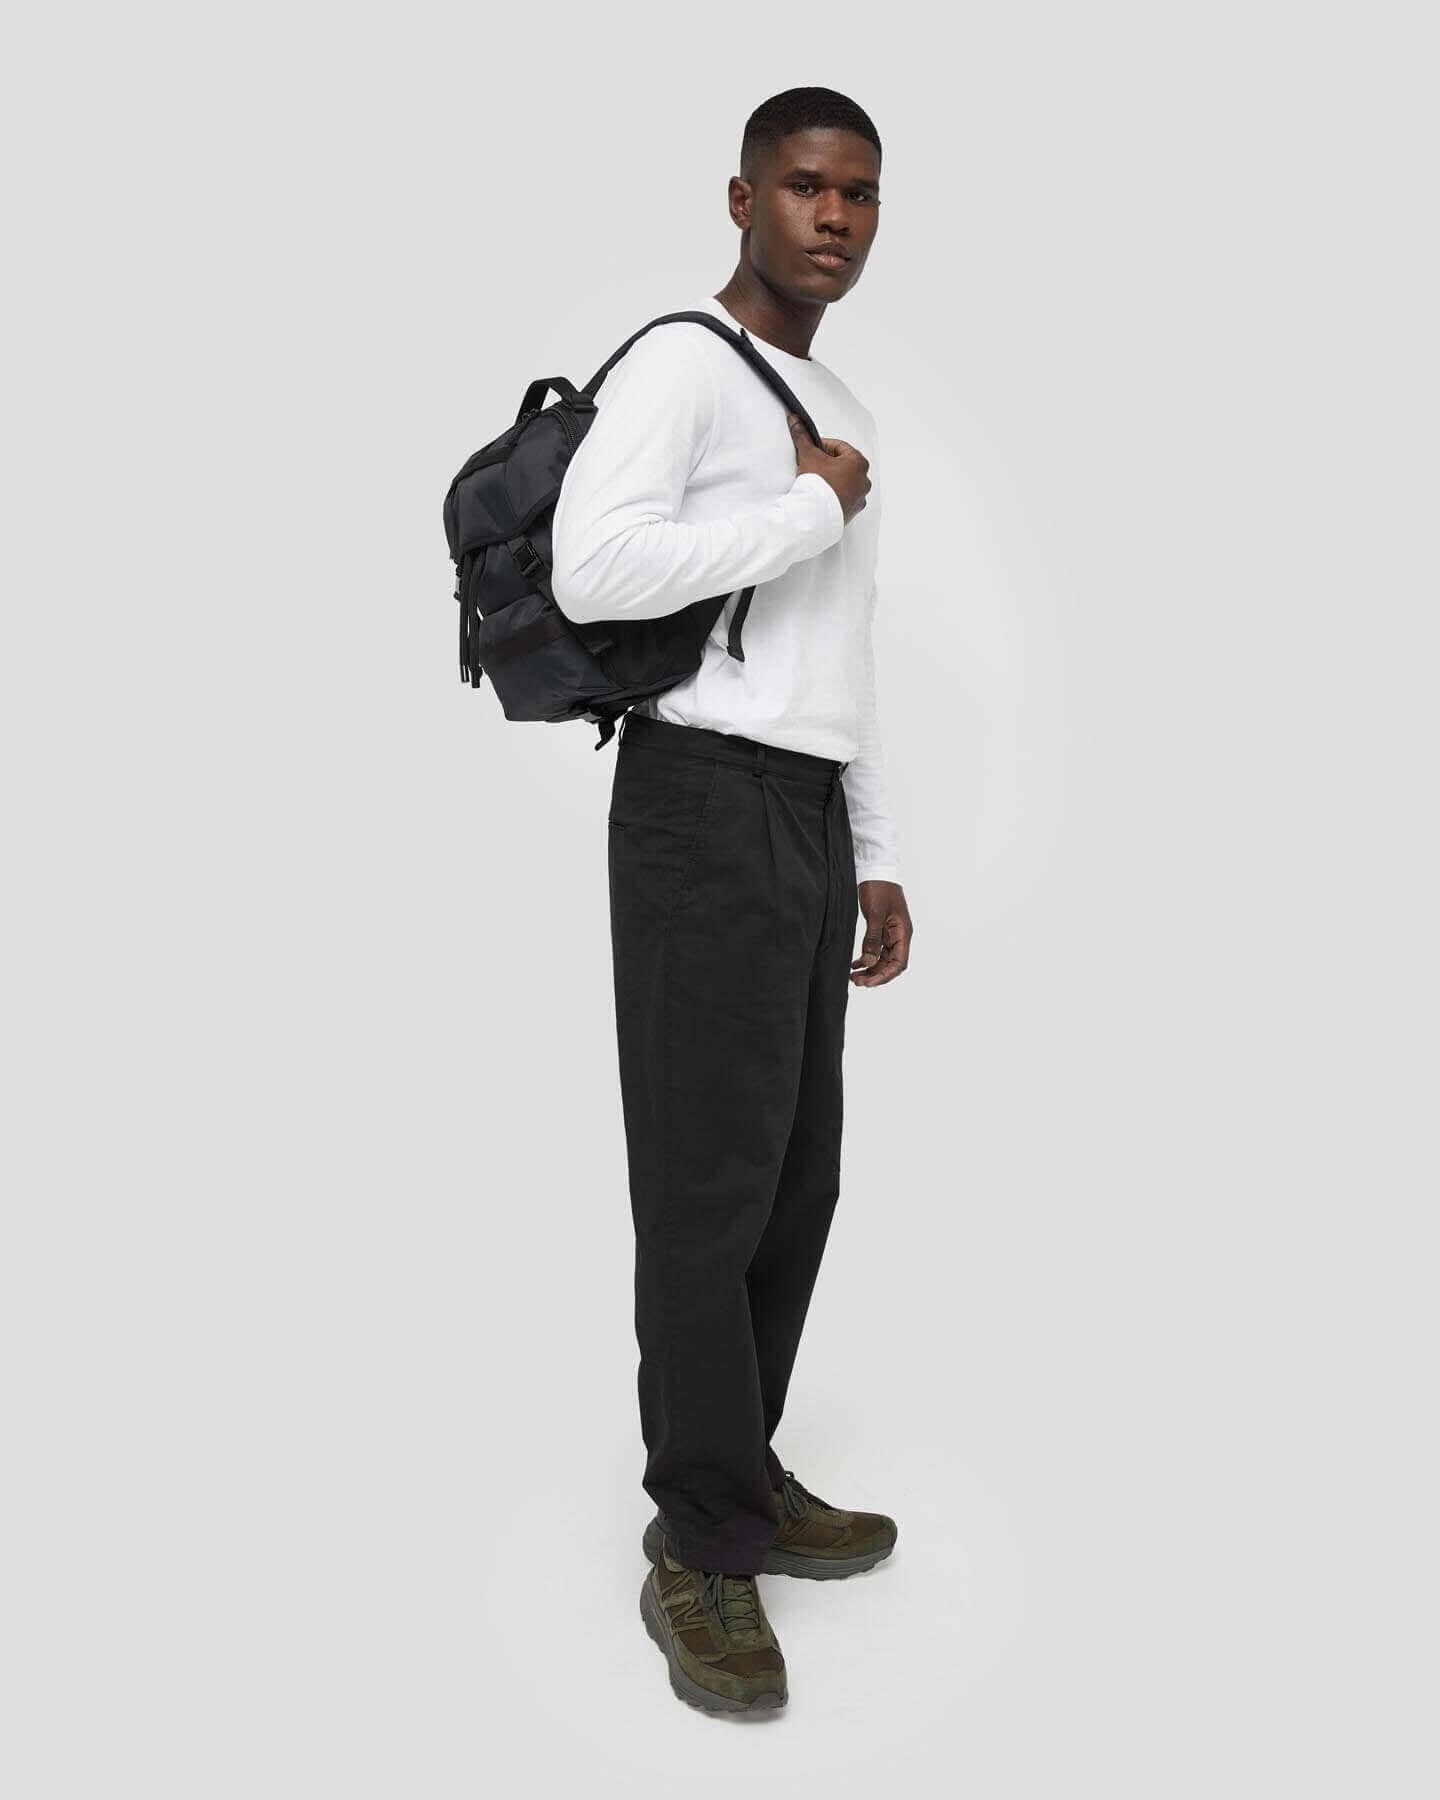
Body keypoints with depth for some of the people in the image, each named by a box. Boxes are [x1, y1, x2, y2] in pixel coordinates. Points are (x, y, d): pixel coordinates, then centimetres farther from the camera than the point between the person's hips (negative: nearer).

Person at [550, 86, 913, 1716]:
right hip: (703, 806, -9)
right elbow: (591, 571, -24)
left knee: (796, 1175, 10)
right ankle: (702, 1550, 7)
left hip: (807, 823, 9)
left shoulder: (837, 416, 23)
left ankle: (743, 1483, 24)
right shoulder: (676, 365, -6)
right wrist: (816, 507, -13)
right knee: (711, 1186, -6)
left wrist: (877, 857, 19)